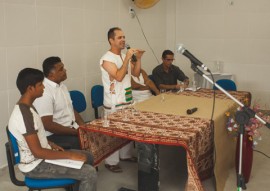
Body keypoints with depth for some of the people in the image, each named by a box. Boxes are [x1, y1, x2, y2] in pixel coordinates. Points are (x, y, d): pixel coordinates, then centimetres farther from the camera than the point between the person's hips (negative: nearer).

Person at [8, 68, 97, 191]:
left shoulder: (26, 107, 4)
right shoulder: (25, 114, -28)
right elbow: (37, 152, -27)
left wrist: (50, 144, 7)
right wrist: (70, 155, -21)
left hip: (39, 157, 10)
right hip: (35, 166, -10)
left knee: (87, 157, 15)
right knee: (89, 173, -16)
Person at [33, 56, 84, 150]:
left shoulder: (61, 86, 10)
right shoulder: (44, 92, -18)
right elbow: (47, 125, -21)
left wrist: (83, 127, 0)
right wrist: (75, 132, -18)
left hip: (72, 128, 9)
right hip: (54, 135, -9)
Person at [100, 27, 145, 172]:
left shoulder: (124, 56, 9)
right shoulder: (107, 59, -16)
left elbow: (136, 73, 10)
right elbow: (119, 77, -26)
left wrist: (138, 59, -4)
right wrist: (128, 58, -25)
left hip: (127, 99, 8)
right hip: (114, 103, -8)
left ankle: (125, 154, 32)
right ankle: (111, 162, 8)